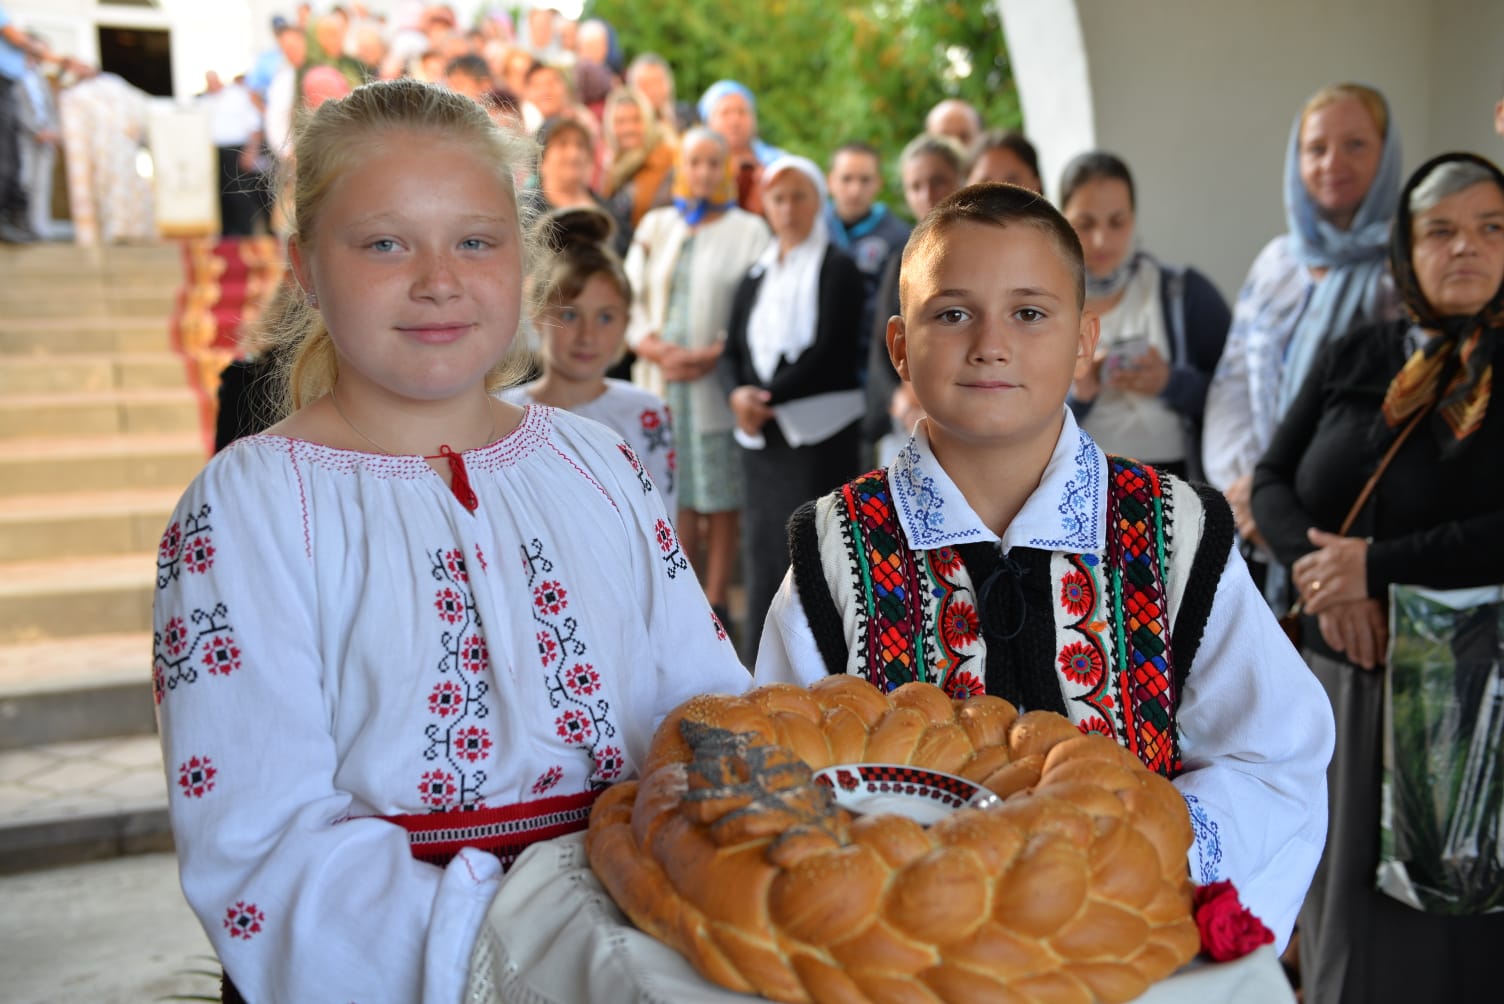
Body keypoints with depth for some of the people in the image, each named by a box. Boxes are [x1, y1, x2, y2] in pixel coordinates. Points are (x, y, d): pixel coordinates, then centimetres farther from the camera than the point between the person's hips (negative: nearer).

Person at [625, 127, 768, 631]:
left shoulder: (748, 231, 1)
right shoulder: (655, 226, 13)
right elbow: (631, 300, 10)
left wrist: (713, 354, -15)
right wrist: (655, 349, -7)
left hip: (719, 379, -3)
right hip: (663, 380, 3)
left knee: (722, 495, -1)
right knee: (675, 494, 6)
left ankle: (717, 601, 7)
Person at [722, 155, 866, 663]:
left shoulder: (838, 269, 0)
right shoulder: (755, 277, 18)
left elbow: (828, 350, -11)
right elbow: (732, 351, 11)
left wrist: (769, 397, -16)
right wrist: (738, 393, -10)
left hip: (820, 430, -5)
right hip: (762, 432, 5)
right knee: (763, 549, 5)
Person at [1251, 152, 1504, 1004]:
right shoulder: (1356, 358, 8)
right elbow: (1273, 482, 7)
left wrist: (1376, 567, -17)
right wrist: (1323, 575, -10)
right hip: (1338, 675, 4)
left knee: (1432, 932, 5)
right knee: (1340, 909, 14)